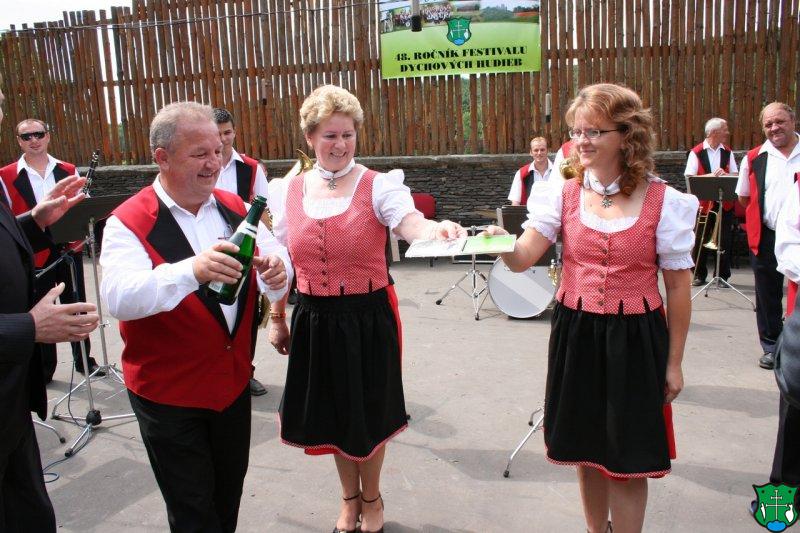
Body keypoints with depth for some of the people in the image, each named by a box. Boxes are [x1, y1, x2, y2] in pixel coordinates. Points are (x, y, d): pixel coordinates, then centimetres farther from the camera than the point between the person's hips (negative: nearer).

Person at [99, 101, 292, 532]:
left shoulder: (235, 210, 2)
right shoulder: (129, 222, -15)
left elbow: (278, 265, 0)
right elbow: (118, 298, -29)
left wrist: (276, 271, -25)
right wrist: (191, 270, -45)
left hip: (233, 381, 5)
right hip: (168, 394, -5)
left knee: (228, 496, 21)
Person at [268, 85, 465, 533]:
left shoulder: (378, 185, -10)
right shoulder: (290, 191, 2)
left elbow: (410, 224, -29)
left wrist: (436, 229, -52)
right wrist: (277, 319, 13)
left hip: (369, 318, -3)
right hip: (314, 321, 4)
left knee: (368, 413, 13)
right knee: (332, 412, 18)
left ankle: (372, 497, 41)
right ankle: (350, 496, 44)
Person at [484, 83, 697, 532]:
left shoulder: (663, 202, -8)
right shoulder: (562, 194, -1)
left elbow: (678, 287, -2)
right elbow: (523, 259, -11)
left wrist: (674, 362, 1)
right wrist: (502, 242, -34)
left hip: (636, 338, -3)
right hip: (576, 332, 3)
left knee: (628, 459, 6)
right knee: (587, 449, 17)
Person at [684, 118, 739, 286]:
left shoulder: (728, 152, 11)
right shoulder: (696, 152, -2)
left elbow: (736, 175, 6)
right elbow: (689, 177, -9)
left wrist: (724, 175, -15)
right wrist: (711, 176, -21)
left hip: (725, 203, 3)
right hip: (703, 203, -3)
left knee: (724, 240, 3)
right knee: (700, 240, 3)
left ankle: (722, 275, 13)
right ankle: (699, 275, 14)